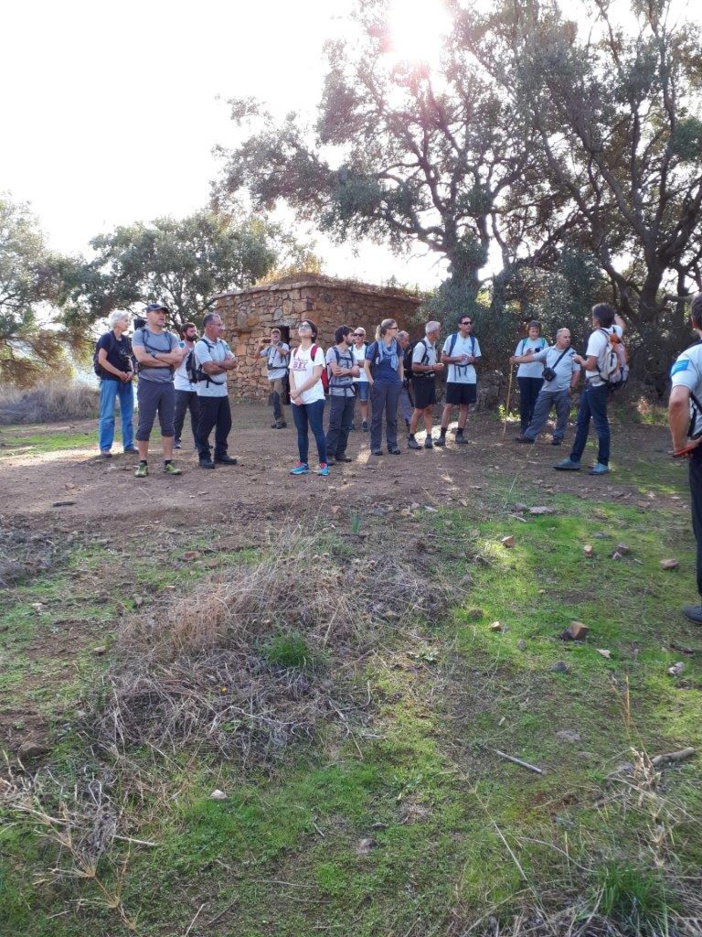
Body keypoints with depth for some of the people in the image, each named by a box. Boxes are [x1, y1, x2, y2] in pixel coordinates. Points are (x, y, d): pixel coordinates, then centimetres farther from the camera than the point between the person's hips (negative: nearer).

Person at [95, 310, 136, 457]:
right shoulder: (106, 337, -7)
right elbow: (102, 360, -13)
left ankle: (128, 444, 16)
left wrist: (131, 372, -2)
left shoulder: (126, 339, 12)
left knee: (128, 414, 9)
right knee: (108, 415, -4)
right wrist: (120, 373, -14)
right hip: (110, 379, -7)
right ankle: (104, 447, 0)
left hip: (126, 380, 7)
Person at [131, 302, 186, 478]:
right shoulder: (140, 334, -1)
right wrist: (168, 361, -9)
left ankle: (168, 462, 12)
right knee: (145, 426, 0)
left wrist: (154, 355, -11)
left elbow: (178, 358, -5)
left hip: (167, 385, 4)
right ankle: (143, 463, 8)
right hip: (148, 384, -4)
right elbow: (141, 357, -16)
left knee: (168, 425, 6)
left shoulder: (170, 336, 10)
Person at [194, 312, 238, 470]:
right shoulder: (201, 345, -13)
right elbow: (210, 369, -22)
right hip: (207, 392, -8)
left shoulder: (223, 344, 11)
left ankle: (221, 454, 23)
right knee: (206, 426, 0)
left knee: (225, 424, 12)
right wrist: (225, 366, -5)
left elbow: (234, 363, 0)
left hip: (222, 391, 8)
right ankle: (204, 457, 9)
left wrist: (217, 363, -15)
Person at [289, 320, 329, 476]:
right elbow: (291, 375, 9)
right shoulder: (295, 352, 12)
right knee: (301, 432, 9)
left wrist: (298, 391, -16)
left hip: (314, 398, -6)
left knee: (317, 431, -4)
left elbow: (316, 376, -15)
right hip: (297, 399, 6)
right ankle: (303, 464, 16)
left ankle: (323, 464, 3)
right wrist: (294, 393, -9)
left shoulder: (317, 351, -6)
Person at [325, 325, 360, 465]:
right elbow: (335, 371, -16)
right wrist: (350, 370, -2)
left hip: (350, 393, 7)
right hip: (337, 393, -7)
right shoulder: (332, 351, -6)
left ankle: (340, 453, 14)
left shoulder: (351, 353, 15)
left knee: (346, 425, 7)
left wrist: (346, 371, -13)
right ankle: (329, 454, -4)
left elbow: (357, 373, 6)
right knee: (335, 425, -8)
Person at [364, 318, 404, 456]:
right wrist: (371, 382, -8)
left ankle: (392, 445, 17)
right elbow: (366, 366, -3)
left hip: (394, 385, 4)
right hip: (379, 385, -4)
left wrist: (400, 380, 9)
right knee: (377, 416, 3)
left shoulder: (396, 345, 4)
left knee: (392, 416, 9)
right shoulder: (375, 346, -8)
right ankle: (375, 446, 9)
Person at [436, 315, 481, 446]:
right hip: (453, 379, -3)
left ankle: (460, 434, 15)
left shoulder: (474, 340, 7)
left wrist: (473, 360, -8)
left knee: (465, 406, 6)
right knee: (448, 406, -4)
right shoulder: (451, 338, -3)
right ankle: (442, 435, 0)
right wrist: (456, 359, -17)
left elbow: (477, 359, 15)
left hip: (469, 379, 3)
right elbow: (443, 358, -1)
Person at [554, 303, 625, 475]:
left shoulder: (597, 336, -19)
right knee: (581, 422, 12)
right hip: (592, 385, 9)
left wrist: (580, 359, -4)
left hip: (596, 386, -9)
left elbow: (590, 365, -23)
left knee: (600, 424, -2)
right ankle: (574, 460, 17)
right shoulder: (614, 332, 7)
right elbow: (621, 323, 33)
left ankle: (603, 463, 6)